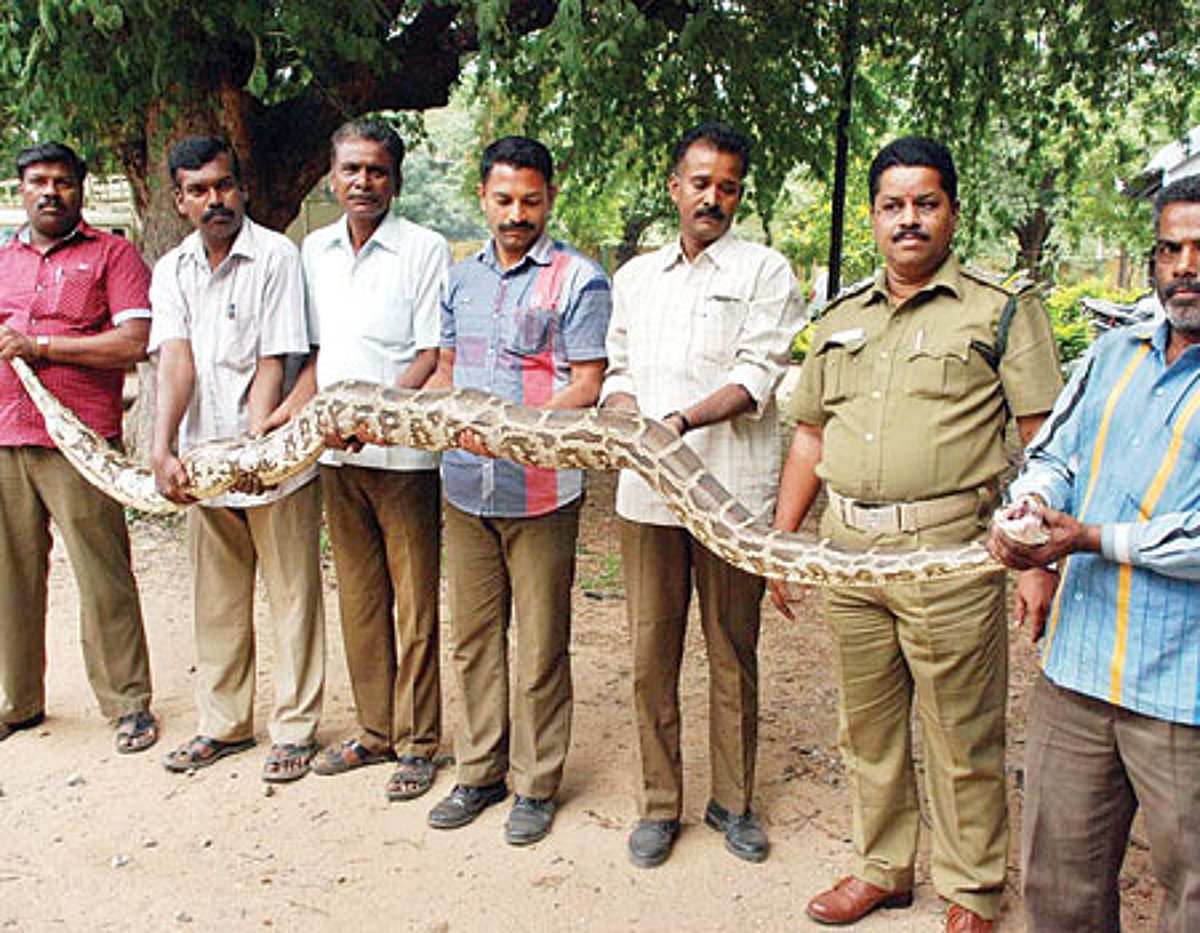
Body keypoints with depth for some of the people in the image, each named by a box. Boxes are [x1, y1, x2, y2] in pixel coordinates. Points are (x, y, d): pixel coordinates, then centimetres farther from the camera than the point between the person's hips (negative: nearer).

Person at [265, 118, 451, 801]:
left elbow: (434, 357, -10)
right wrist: (287, 415, 5)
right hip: (337, 454, 6)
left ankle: (418, 743, 15)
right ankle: (375, 731, 26)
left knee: (413, 603, 2)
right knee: (359, 599, 13)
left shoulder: (426, 250, -6)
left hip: (404, 449, -6)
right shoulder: (316, 250, 12)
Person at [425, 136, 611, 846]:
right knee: (474, 638, 14)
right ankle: (481, 771, 28)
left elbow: (586, 388, -11)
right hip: (465, 488, 6)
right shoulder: (462, 277, 14)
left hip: (541, 490, -5)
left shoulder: (579, 280, -4)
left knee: (540, 648, 4)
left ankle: (538, 785, 20)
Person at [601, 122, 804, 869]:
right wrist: (631, 421, -6)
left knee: (734, 652, 7)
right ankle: (659, 803, 20)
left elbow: (759, 373, -9)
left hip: (733, 491, -3)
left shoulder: (765, 271, 3)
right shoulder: (636, 275, 17)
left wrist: (680, 422, -23)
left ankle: (734, 800, 23)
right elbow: (620, 369, 16)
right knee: (652, 652, 6)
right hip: (648, 491, 3)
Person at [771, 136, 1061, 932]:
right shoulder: (842, 317, 16)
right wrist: (781, 537, 14)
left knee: (962, 737, 5)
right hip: (847, 551, 5)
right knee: (867, 725, 16)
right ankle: (882, 868, 34)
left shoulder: (1002, 312, 0)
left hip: (949, 551, -5)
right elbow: (810, 434, 19)